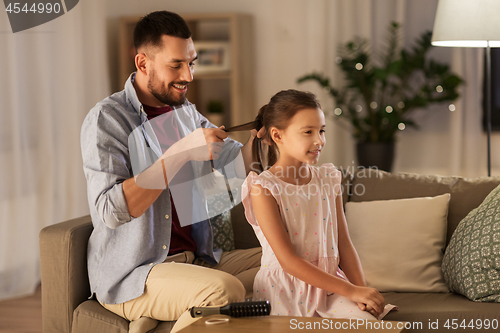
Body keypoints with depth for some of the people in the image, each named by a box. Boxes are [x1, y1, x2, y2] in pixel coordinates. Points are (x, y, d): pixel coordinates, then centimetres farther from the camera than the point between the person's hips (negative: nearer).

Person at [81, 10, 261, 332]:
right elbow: (111, 211, -24)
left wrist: (259, 133, -8)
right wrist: (181, 153, -27)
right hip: (130, 275, -7)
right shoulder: (107, 119, -11)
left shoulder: (185, 112, 14)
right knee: (224, 291, -32)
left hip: (197, 257, 7)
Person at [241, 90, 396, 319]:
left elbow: (344, 244, 8)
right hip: (286, 291, -4)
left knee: (369, 322, -18)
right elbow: (288, 261, -16)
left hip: (329, 286, 4)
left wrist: (361, 291, -10)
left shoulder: (328, 179, 8)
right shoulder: (264, 188, -11)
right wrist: (351, 291, -19)